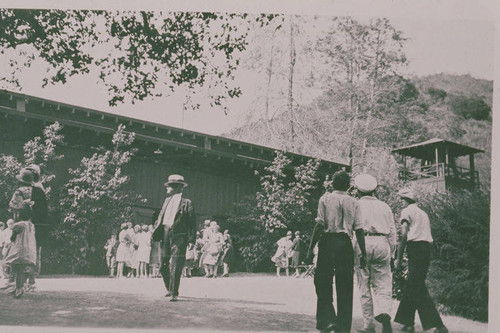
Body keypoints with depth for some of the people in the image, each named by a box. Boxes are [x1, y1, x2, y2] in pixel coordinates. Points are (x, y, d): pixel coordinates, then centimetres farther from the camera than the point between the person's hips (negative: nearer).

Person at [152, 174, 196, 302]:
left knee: (175, 267, -7)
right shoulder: (167, 201, 16)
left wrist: (191, 240, -11)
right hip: (166, 235, 6)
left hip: (179, 236, -6)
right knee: (163, 265, 12)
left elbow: (192, 222, -4)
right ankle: (169, 289, 31)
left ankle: (174, 293, -2)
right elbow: (160, 217, 19)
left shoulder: (186, 203, -1)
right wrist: (155, 232, 9)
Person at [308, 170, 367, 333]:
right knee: (345, 286, 7)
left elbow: (320, 225, -6)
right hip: (345, 244, 2)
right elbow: (359, 229, 3)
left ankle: (327, 319, -9)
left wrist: (311, 247, -2)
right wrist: (363, 253, 8)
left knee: (323, 282, 6)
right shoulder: (353, 202, 9)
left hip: (328, 242, -2)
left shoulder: (325, 199, 2)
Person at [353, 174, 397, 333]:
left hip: (362, 244, -2)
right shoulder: (384, 206, 14)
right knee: (383, 284, 4)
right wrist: (391, 252, 18)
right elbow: (392, 231, 12)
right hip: (382, 244, 2)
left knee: (364, 287, 6)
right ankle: (384, 311, -25)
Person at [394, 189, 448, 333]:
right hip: (427, 249, 8)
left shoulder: (407, 211, 2)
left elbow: (404, 235, -7)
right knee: (410, 287, 14)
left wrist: (399, 258, -5)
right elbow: (428, 235, 17)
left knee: (418, 289, -9)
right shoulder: (423, 213, 25)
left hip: (415, 247, -8)